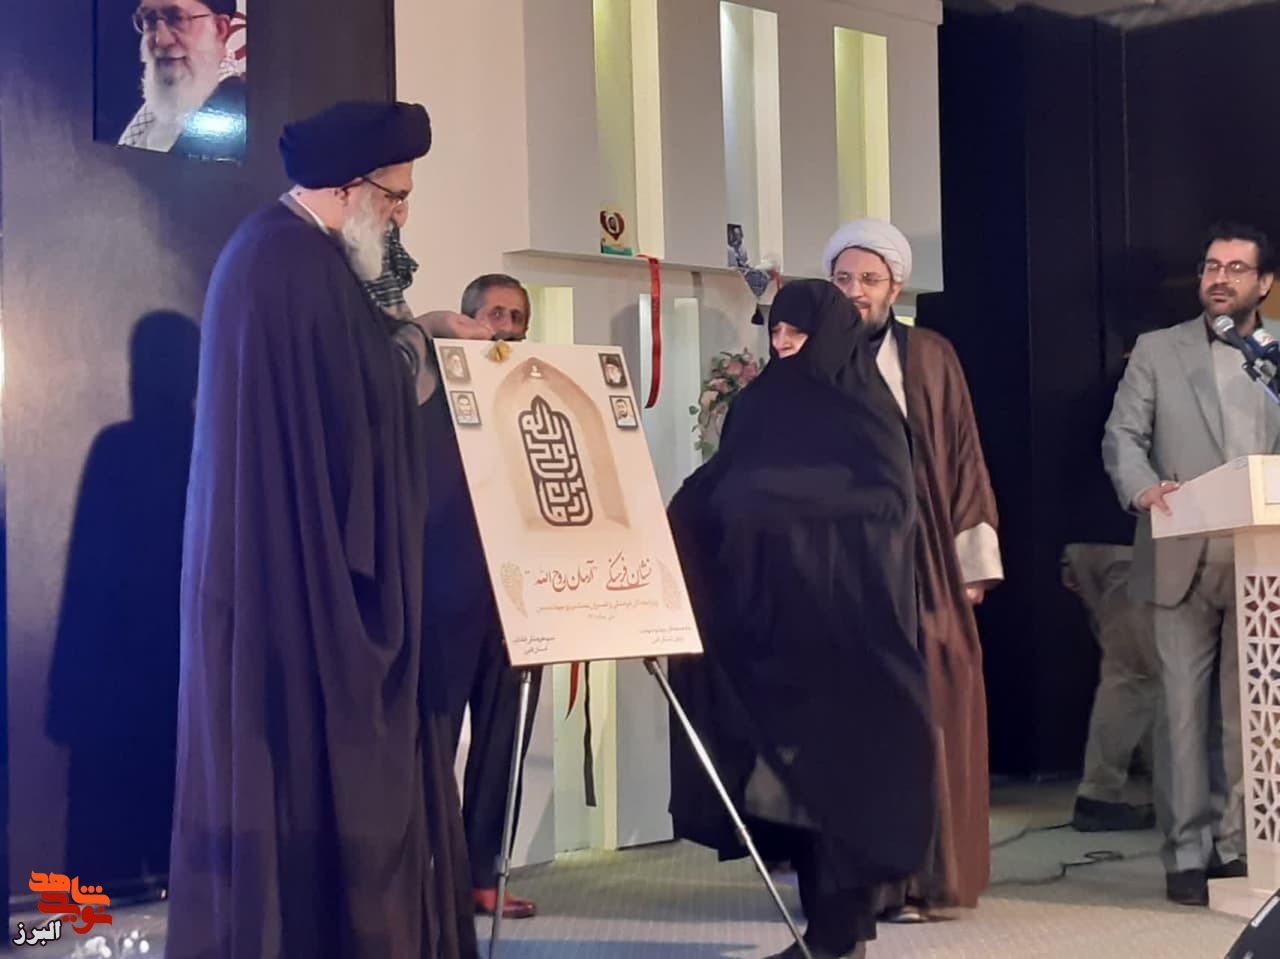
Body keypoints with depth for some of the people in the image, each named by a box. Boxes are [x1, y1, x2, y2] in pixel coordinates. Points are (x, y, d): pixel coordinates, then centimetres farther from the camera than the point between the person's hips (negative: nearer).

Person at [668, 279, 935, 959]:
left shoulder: (867, 412, -2)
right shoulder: (759, 402, 12)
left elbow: (891, 506, -14)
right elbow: (711, 494, 11)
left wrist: (793, 500, -21)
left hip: (842, 618, -5)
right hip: (767, 611, 5)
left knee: (837, 759, -5)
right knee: (792, 764, 5)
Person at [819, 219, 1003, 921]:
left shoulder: (932, 360, 8)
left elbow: (963, 458, 6)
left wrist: (973, 563, 1)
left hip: (920, 566, 0)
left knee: (920, 715, -2)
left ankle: (913, 875, 3)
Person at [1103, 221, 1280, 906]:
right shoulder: (1157, 351, 9)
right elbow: (1122, 436, 3)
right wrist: (1143, 487, -17)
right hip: (1184, 562, -1)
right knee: (1185, 709, -1)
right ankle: (1188, 854, 4)